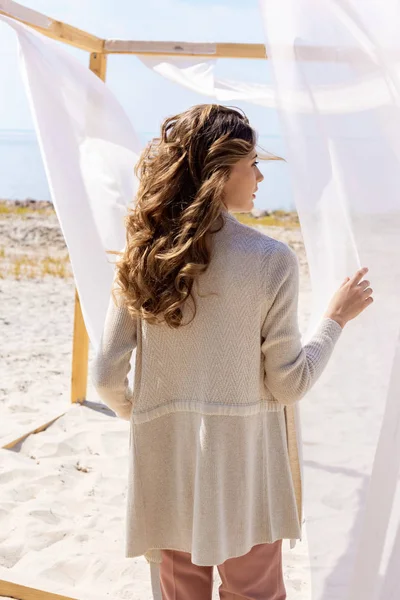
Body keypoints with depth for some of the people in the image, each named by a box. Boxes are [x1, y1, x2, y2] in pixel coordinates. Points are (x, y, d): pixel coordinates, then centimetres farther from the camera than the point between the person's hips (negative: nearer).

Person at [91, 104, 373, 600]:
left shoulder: (140, 258, -5)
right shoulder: (270, 260, -15)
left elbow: (107, 378, -3)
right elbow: (289, 385, -10)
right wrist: (337, 316, 4)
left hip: (166, 467, 3)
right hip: (244, 467, -3)